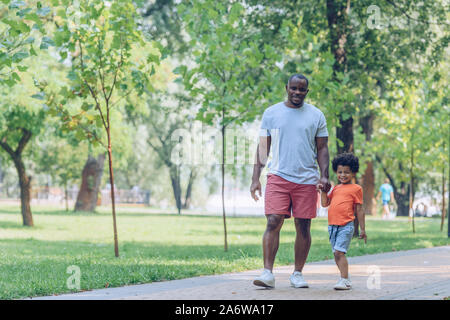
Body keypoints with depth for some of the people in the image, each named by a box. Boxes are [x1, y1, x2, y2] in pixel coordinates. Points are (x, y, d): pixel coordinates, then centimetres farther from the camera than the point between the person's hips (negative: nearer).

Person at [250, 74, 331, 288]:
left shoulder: (316, 116, 9)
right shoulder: (271, 113, 7)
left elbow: (322, 148, 11)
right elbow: (263, 147, 9)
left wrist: (324, 175, -3)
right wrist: (255, 178, 2)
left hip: (307, 180, 1)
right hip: (278, 176, -1)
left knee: (303, 227, 3)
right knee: (273, 222, -13)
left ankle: (297, 274, 13)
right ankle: (268, 273, -14)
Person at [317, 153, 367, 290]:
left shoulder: (356, 188, 2)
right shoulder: (335, 188, 19)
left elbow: (359, 210, 3)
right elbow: (325, 203, 16)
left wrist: (362, 229, 3)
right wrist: (323, 191, 2)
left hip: (346, 226, -7)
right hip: (332, 226, 7)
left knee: (339, 252, -17)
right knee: (336, 254, 9)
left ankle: (344, 280, -16)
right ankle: (346, 280, 19)